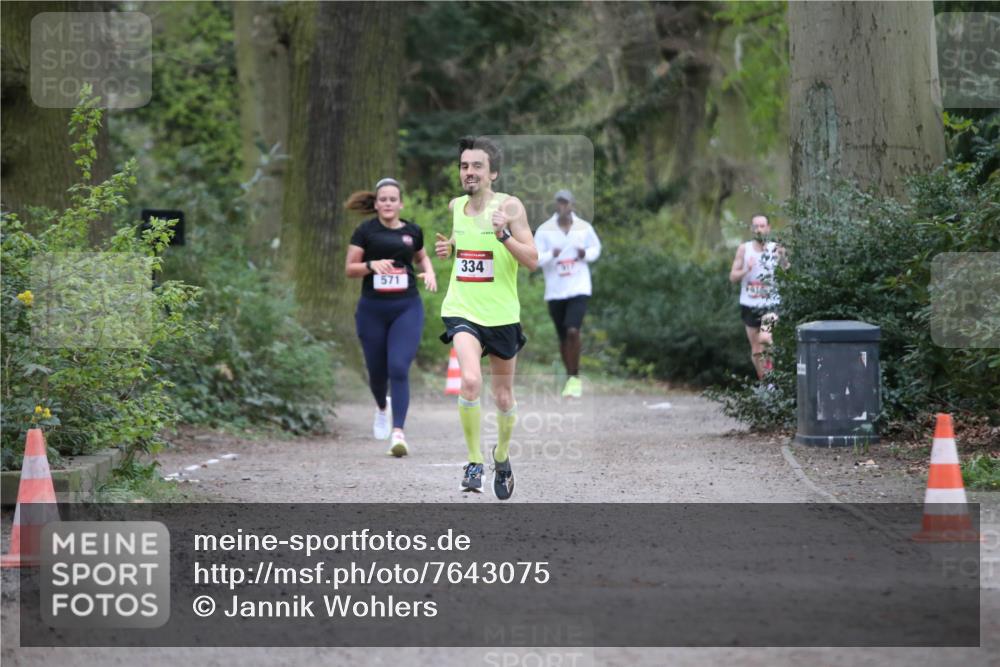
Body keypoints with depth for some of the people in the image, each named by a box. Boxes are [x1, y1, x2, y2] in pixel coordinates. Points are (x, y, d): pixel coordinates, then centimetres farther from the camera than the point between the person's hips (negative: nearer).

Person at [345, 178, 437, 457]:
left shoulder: (412, 231, 7)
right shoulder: (366, 231, 0)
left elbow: (421, 256, 26)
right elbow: (349, 269, 1)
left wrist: (429, 272, 5)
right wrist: (372, 265, -18)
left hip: (407, 308, 0)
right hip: (372, 309, 0)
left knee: (399, 368, -15)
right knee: (377, 370, 11)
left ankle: (398, 433, -18)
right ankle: (381, 406, 46)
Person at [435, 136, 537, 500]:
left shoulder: (509, 206, -10)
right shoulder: (455, 206, 4)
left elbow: (532, 260, -13)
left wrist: (504, 235, -28)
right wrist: (447, 249, 3)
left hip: (502, 315, -1)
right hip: (462, 310, 1)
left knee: (504, 398, 13)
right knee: (470, 381, -25)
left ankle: (501, 456, 41)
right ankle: (474, 462, -12)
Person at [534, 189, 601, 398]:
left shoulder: (584, 228, 0)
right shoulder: (544, 230, -3)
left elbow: (596, 248, 14)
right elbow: (535, 257, -5)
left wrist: (586, 254, -9)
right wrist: (551, 255, -25)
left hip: (579, 289, -1)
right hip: (555, 292, 2)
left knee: (572, 331, -19)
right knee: (563, 337, 9)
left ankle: (574, 377, -8)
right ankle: (571, 378, 26)